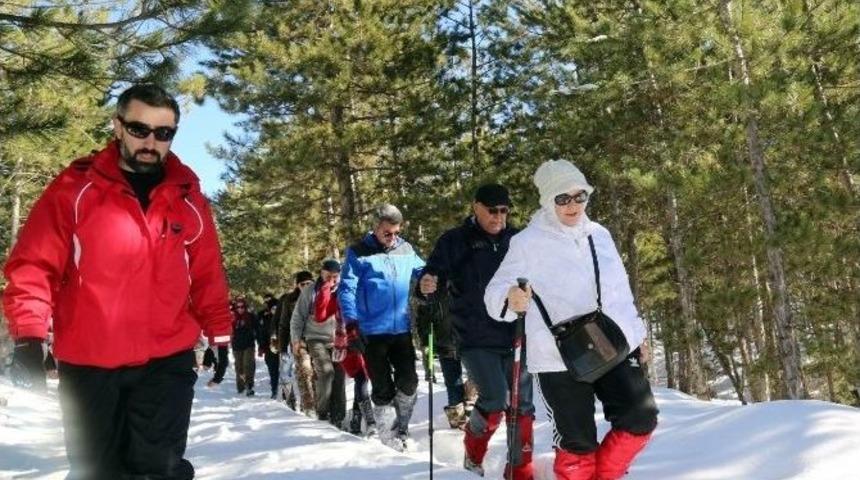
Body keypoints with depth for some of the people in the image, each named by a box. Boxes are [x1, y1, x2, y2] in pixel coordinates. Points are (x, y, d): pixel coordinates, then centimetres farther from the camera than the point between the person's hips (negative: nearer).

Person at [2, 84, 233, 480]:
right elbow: (34, 264, -4)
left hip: (167, 361, 1)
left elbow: (206, 274, 10)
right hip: (87, 362, 0)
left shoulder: (188, 196, 5)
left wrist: (219, 335, 9)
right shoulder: (75, 187, -3)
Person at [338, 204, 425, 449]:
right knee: (383, 388, 4)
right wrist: (351, 322, -19)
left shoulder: (406, 249, 7)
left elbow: (423, 271, 17)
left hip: (402, 329, 3)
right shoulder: (358, 253, -4)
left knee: (408, 381, 2)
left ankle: (401, 427, 25)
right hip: (372, 332, -3)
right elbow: (347, 288, -8)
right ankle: (388, 436, 18)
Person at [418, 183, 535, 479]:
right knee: (495, 399, -15)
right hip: (476, 339, -3)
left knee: (521, 404, 6)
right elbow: (435, 276, -2)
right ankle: (474, 445, 16)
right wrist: (428, 287, -25)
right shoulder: (454, 241, 0)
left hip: (515, 336, 4)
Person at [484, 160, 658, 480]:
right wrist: (510, 299, -37)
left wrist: (637, 335, 19)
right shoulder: (528, 242, -6)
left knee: (641, 418, 4)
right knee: (577, 442, -1)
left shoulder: (599, 235, 12)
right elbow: (496, 291, -13)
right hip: (560, 359, -5)